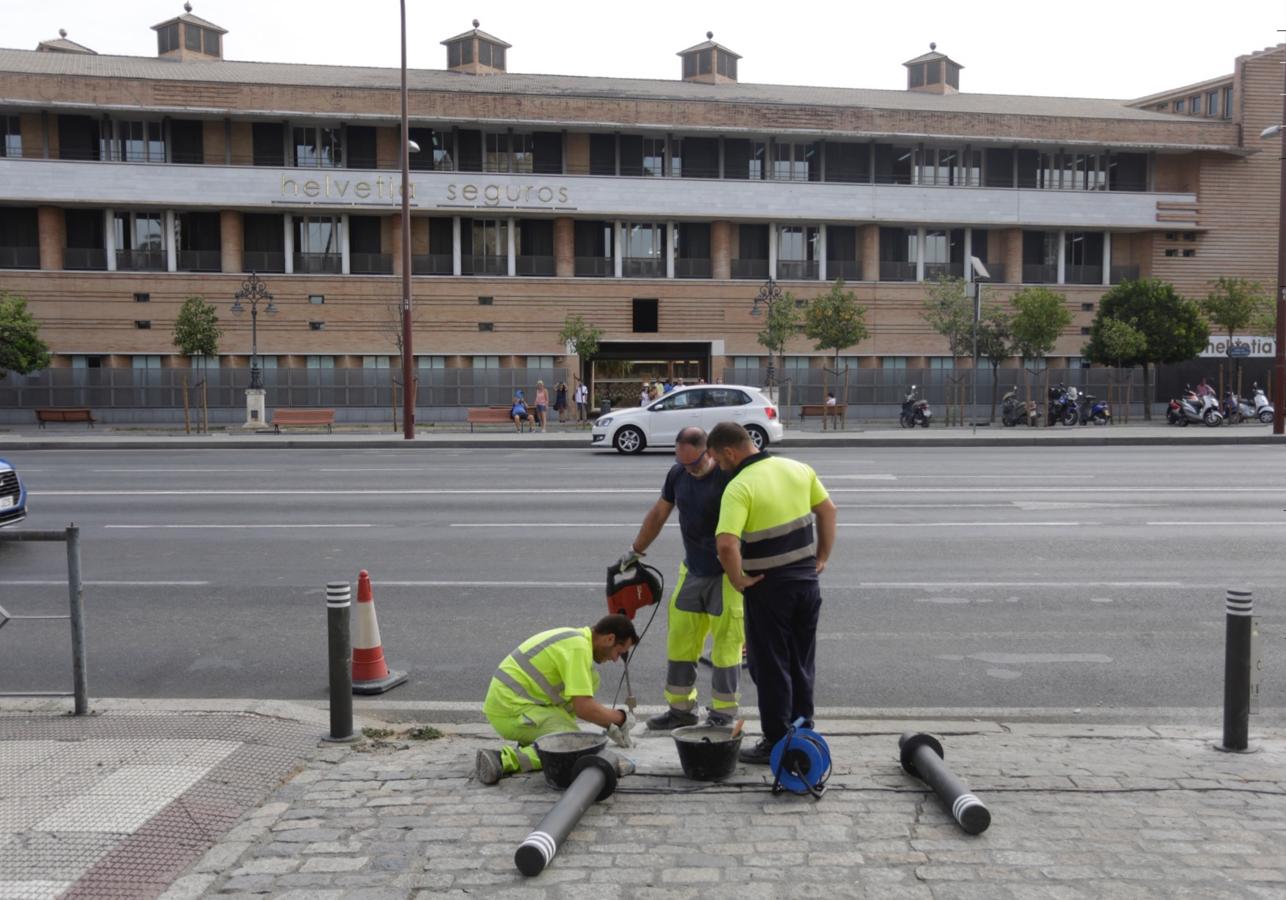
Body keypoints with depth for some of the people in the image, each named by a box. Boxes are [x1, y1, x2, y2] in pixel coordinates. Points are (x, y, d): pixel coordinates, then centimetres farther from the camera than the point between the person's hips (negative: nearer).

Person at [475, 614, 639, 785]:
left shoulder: (575, 638, 14)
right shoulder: (579, 648, -16)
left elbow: (582, 698, 29)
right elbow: (583, 708, -21)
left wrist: (609, 725, 24)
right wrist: (621, 717, -5)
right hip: (511, 712, -9)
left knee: (589, 677, 10)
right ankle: (504, 759, -17)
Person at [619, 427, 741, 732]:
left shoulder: (728, 477, -19)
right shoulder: (677, 474, 1)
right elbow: (658, 514, 14)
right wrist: (636, 551, 20)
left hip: (727, 575, -6)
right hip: (692, 570, 6)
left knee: (726, 646, 1)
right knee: (679, 641, 10)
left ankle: (723, 713, 15)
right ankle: (681, 707, 24)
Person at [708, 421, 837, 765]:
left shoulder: (739, 487, -19)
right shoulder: (798, 469, 2)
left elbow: (726, 544, -31)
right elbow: (828, 510, 11)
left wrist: (739, 580, -16)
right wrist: (822, 558, 15)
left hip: (769, 586, -7)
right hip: (807, 579, 7)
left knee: (771, 668, 8)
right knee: (801, 664, 19)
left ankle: (777, 743, 16)